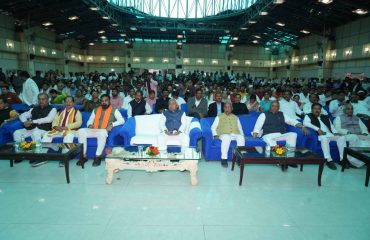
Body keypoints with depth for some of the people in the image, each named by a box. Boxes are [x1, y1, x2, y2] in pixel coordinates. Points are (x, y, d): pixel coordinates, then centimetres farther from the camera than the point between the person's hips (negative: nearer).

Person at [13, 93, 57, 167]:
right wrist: (25, 121, -3)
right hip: (32, 129, 6)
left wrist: (33, 121, -16)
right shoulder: (34, 109, 21)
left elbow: (49, 119, -14)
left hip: (45, 130, -6)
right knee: (17, 133, -15)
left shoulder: (52, 109, 4)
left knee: (35, 133, -36)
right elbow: (22, 115, 22)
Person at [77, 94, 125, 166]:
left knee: (102, 133, -40)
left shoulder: (114, 110, 7)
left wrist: (112, 124, -19)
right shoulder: (96, 110, 20)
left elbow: (122, 120, -4)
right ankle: (83, 156, -16)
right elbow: (90, 120, 21)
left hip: (104, 131, -4)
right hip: (93, 130, 5)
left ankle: (98, 157, -26)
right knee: (81, 131, -22)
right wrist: (90, 125, -3)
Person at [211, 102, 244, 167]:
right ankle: (224, 158, -37)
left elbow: (240, 128, 27)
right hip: (224, 134, -2)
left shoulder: (235, 117, 28)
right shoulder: (219, 117, 20)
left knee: (241, 138, -33)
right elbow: (213, 127, 13)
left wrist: (242, 135, 7)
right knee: (226, 138, -38)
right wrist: (215, 135, -5)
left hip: (235, 134, 2)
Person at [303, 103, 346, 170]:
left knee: (342, 137, -20)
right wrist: (318, 129, -17)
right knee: (324, 139, -37)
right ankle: (329, 160, -37)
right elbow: (305, 123, -10)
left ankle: (343, 158, -21)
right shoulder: (309, 116, 11)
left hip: (330, 134, 6)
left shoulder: (325, 117, 28)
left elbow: (331, 126, 25)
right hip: (320, 135, -5)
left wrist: (336, 132, 2)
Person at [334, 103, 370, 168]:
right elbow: (337, 129, -2)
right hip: (346, 136, -5)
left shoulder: (357, 118, 28)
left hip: (359, 136, 5)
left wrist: (365, 133, -4)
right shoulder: (339, 117, 12)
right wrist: (347, 132, -17)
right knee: (354, 137, -37)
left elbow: (363, 127, 19)